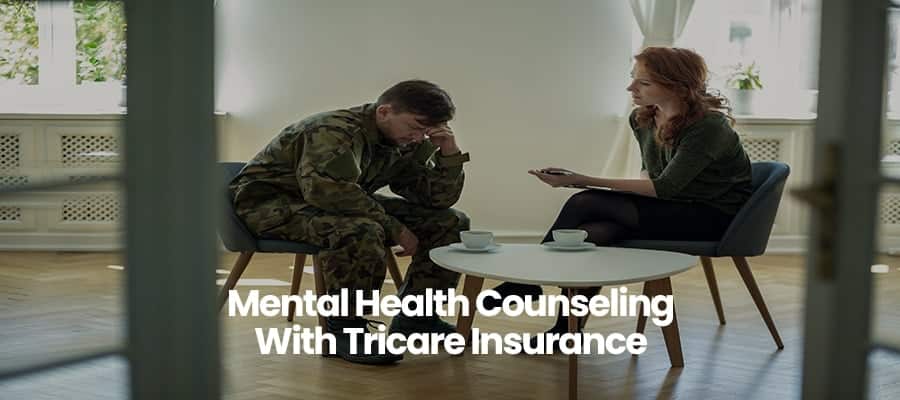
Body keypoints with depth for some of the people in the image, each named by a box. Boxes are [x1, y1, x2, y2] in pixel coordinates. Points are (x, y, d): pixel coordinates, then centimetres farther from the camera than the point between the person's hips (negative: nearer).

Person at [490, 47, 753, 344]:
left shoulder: (709, 126, -22)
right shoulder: (642, 119, 1)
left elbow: (664, 187, -25)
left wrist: (580, 180, -29)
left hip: (713, 215, -7)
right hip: (673, 207, 7)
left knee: (585, 203, -22)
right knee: (594, 234, -25)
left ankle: (528, 282, -10)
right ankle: (565, 330, -18)